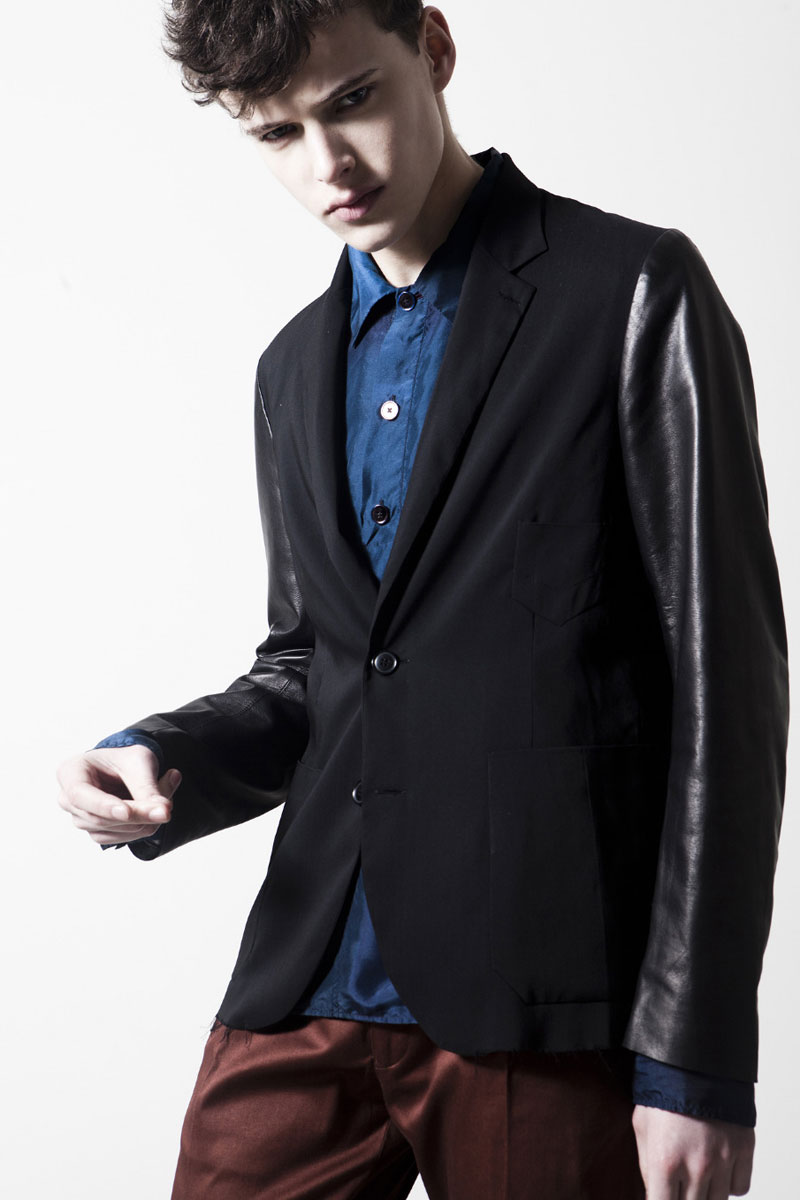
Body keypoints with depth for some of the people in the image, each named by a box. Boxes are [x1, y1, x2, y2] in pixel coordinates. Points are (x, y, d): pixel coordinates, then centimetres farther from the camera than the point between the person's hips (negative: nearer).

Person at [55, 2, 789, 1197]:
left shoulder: (637, 295, -4)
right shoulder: (295, 367, 16)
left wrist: (697, 1055, -11)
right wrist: (164, 761, -1)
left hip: (541, 1008, -5)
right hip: (310, 986, 5)